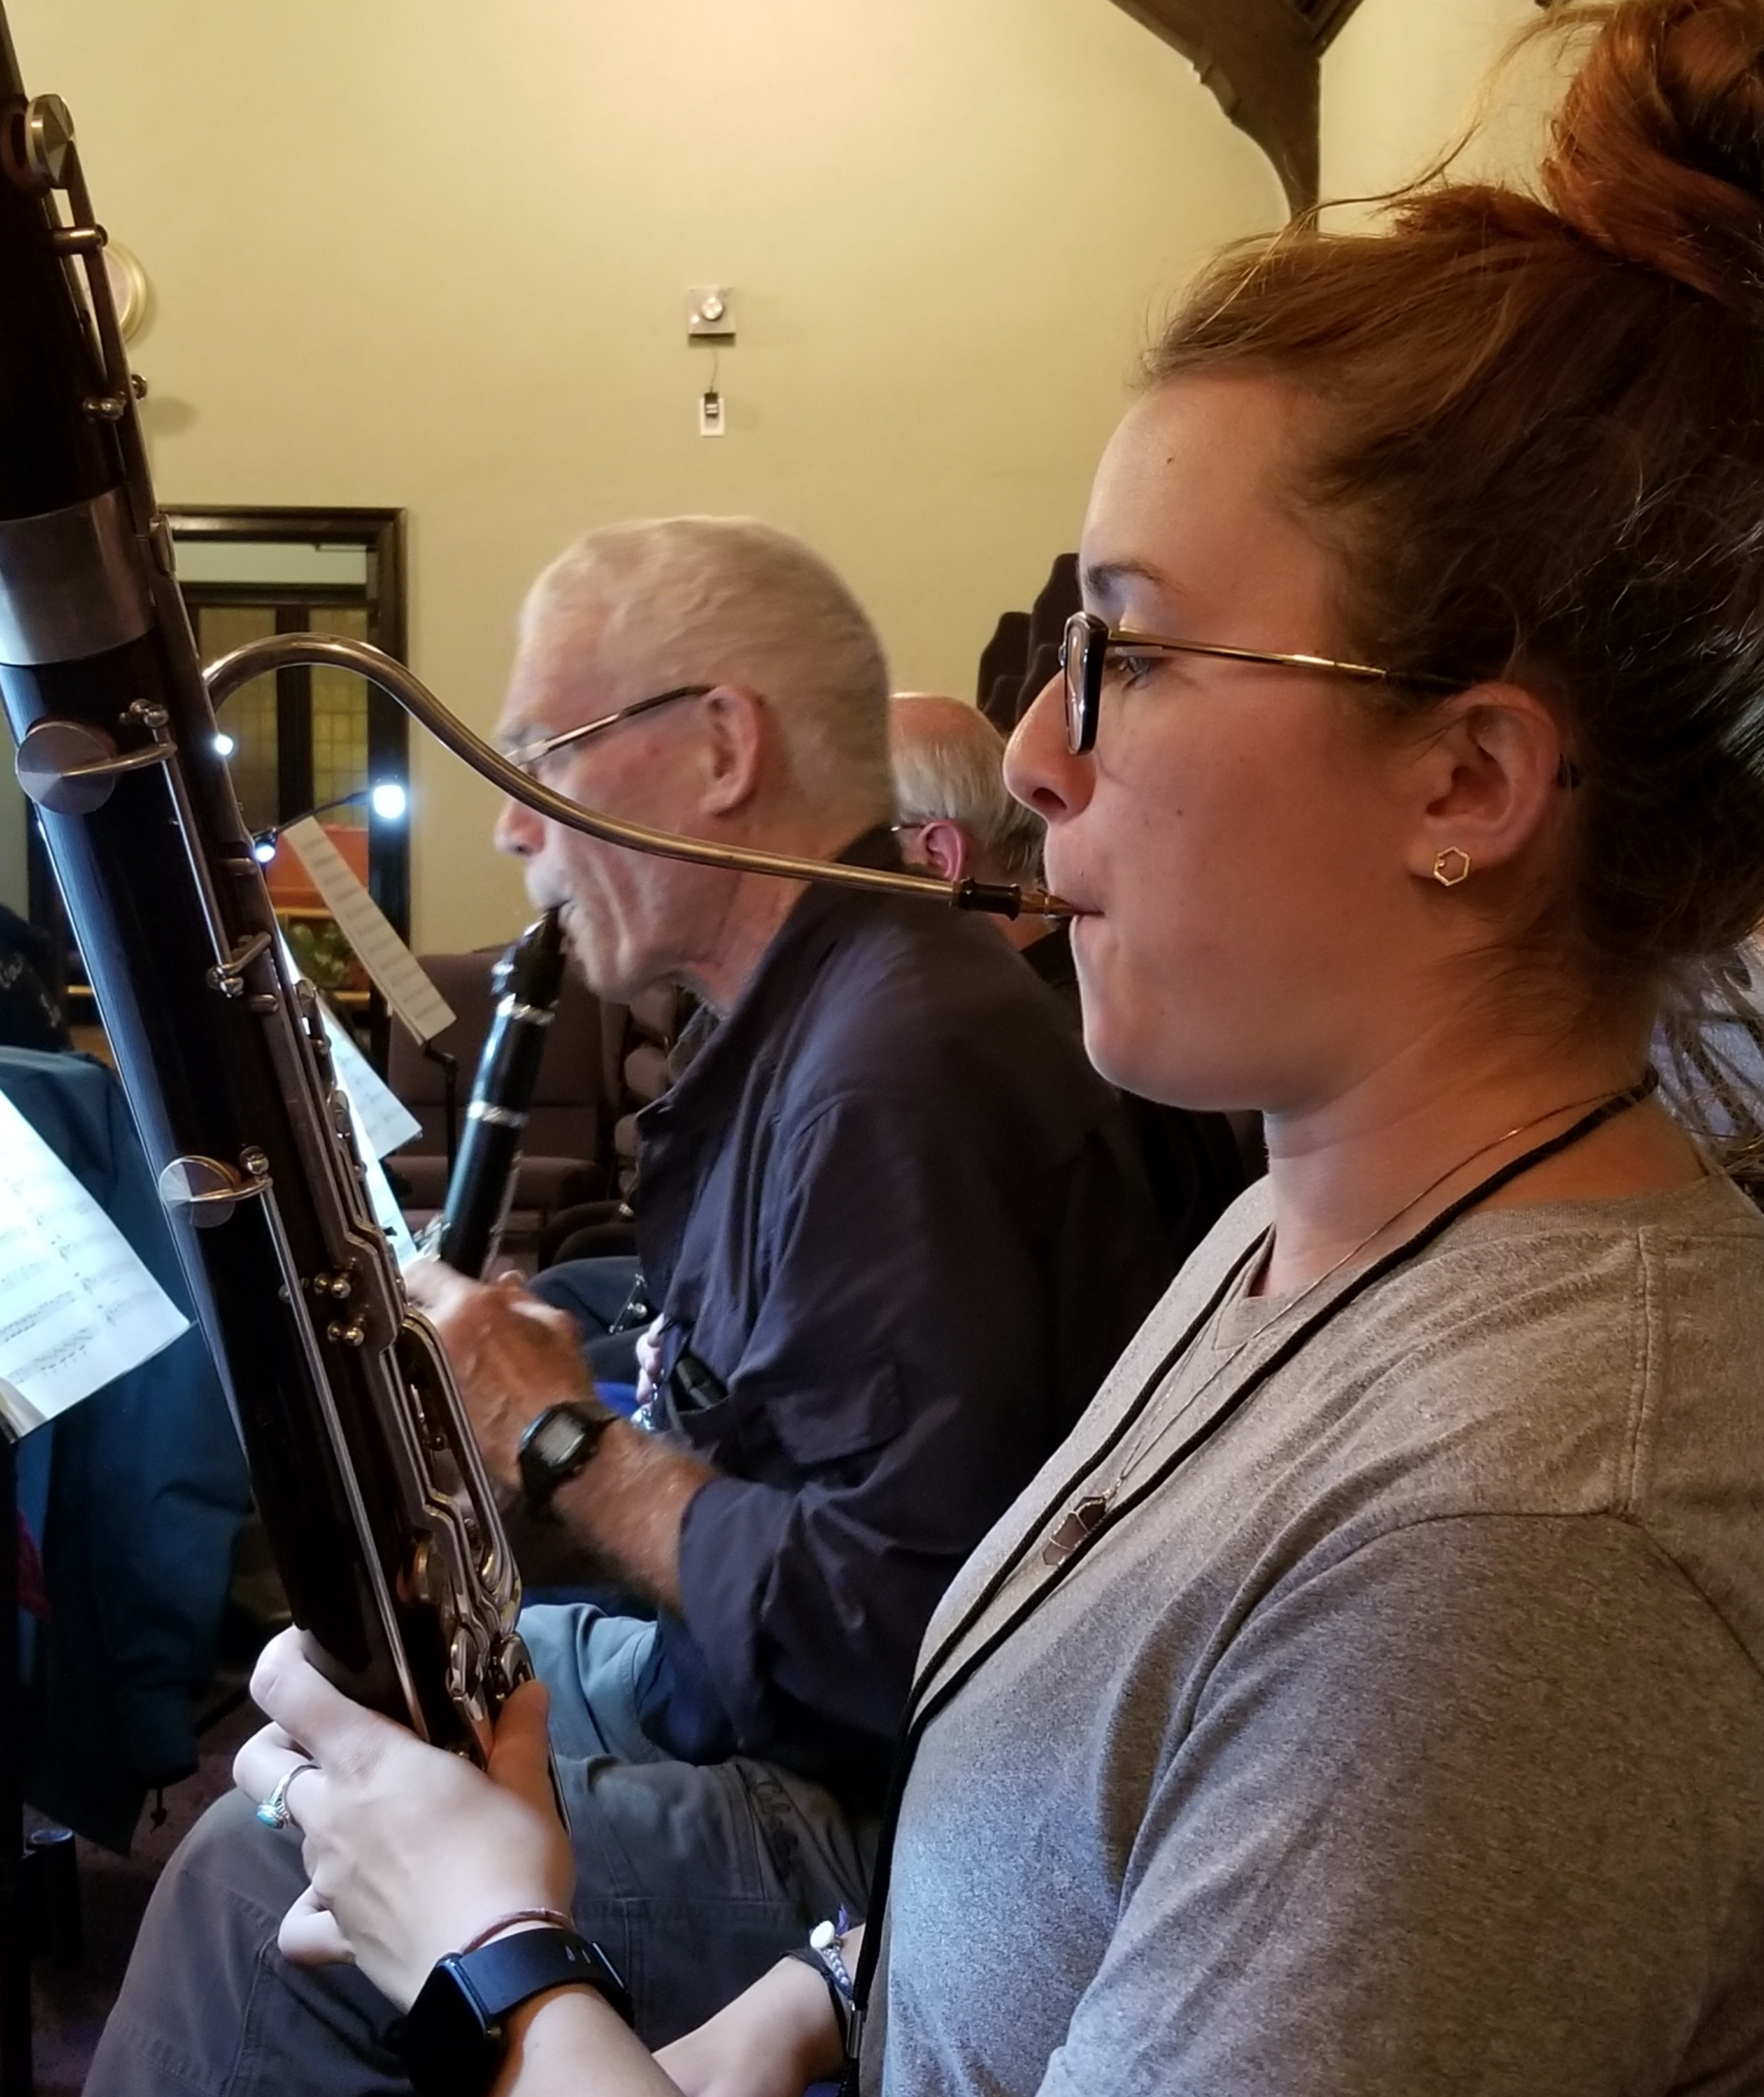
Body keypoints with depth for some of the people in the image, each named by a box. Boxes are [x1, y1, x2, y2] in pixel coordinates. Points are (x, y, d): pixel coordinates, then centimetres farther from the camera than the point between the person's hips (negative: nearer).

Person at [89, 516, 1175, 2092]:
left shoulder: (905, 1070, -27)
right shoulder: (805, 1017, 6)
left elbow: (903, 1633, -30)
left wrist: (562, 1443, -20)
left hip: (875, 1827, -10)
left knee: (262, 1879, -12)